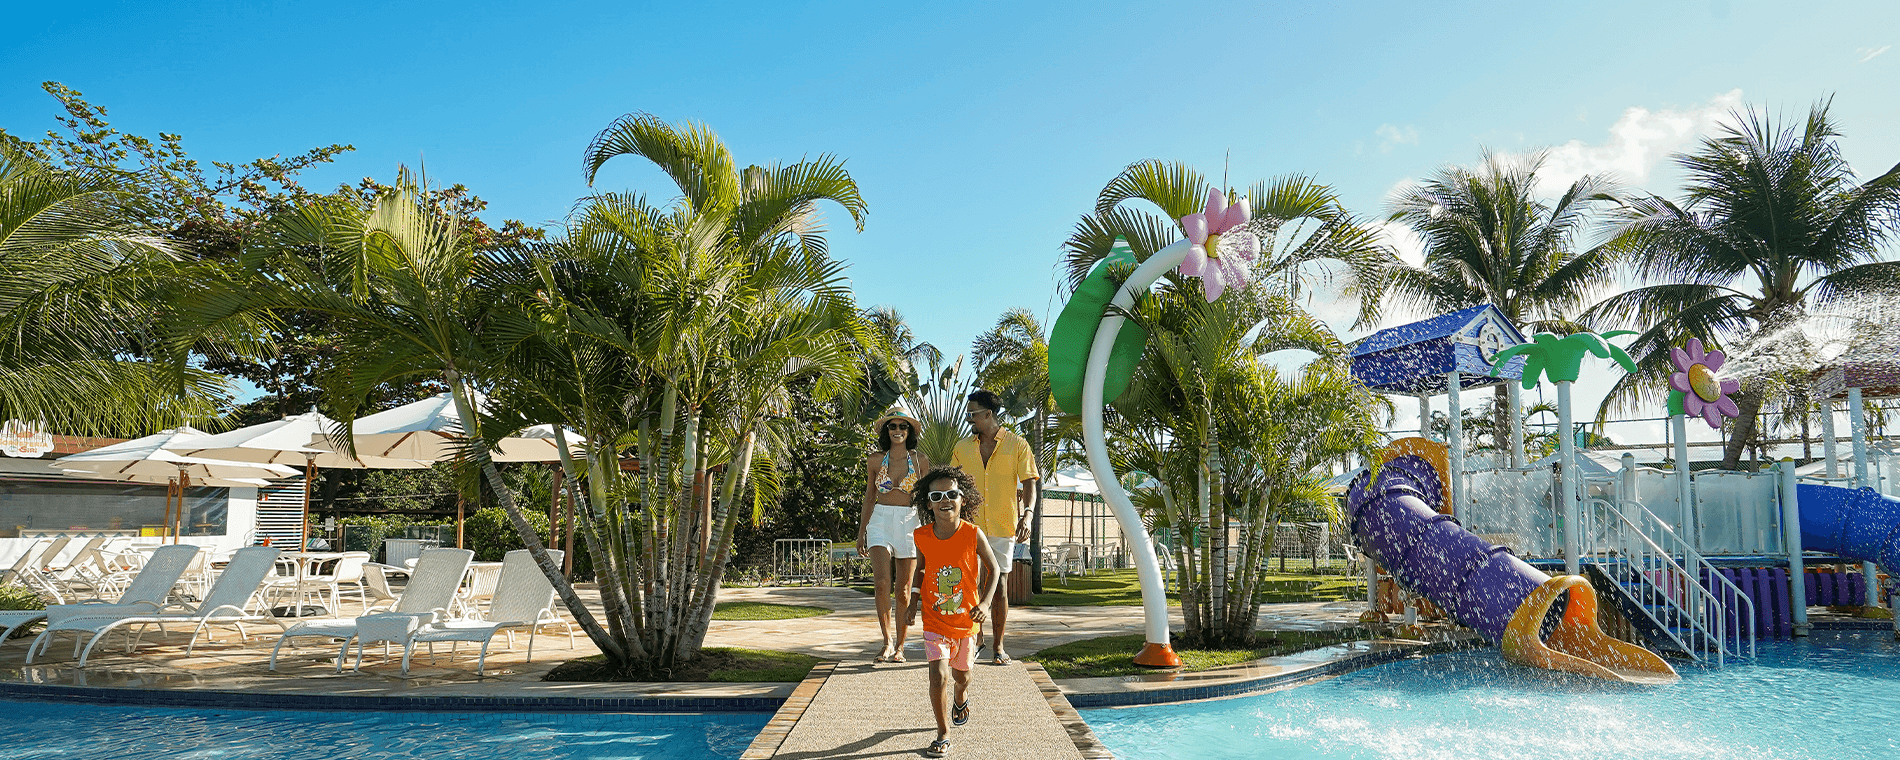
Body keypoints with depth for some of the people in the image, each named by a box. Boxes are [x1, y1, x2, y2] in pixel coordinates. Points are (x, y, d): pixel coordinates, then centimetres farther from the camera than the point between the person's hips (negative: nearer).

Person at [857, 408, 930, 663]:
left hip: (909, 523, 0)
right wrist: (861, 533, 13)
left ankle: (899, 647, 13)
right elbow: (869, 499, 13)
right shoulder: (875, 461, 6)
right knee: (882, 582, -17)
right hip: (880, 521, 0)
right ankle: (887, 641, -3)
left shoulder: (920, 461, 3)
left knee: (904, 589, 2)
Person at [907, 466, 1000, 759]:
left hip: (966, 618, 1)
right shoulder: (922, 536, -11)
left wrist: (984, 603, -13)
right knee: (938, 676, -15)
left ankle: (961, 697, 56)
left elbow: (993, 568, -3)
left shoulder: (973, 534, -16)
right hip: (935, 619, 0)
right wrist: (914, 599, 4)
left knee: (961, 673, 20)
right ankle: (943, 734, 3)